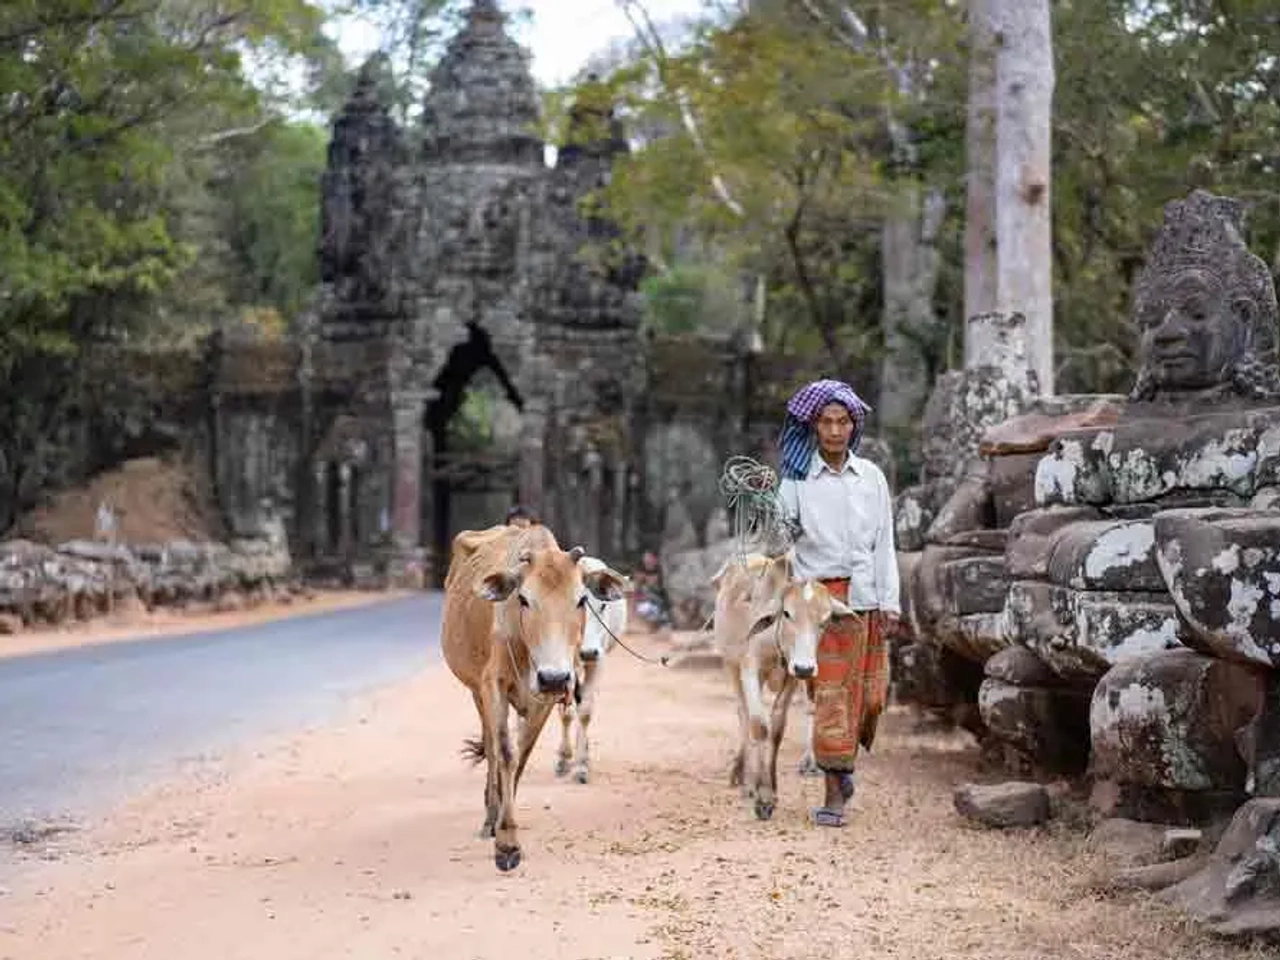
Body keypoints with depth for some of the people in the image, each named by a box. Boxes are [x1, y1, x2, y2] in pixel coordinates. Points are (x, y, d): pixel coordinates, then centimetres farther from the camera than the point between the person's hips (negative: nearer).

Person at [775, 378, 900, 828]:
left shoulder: (871, 477, 8)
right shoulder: (797, 479, 1)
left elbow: (884, 542, 9)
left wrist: (889, 602, 5)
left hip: (865, 596, 3)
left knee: (869, 690, 1)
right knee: (829, 691, -6)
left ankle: (842, 762, 28)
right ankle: (834, 792, -2)